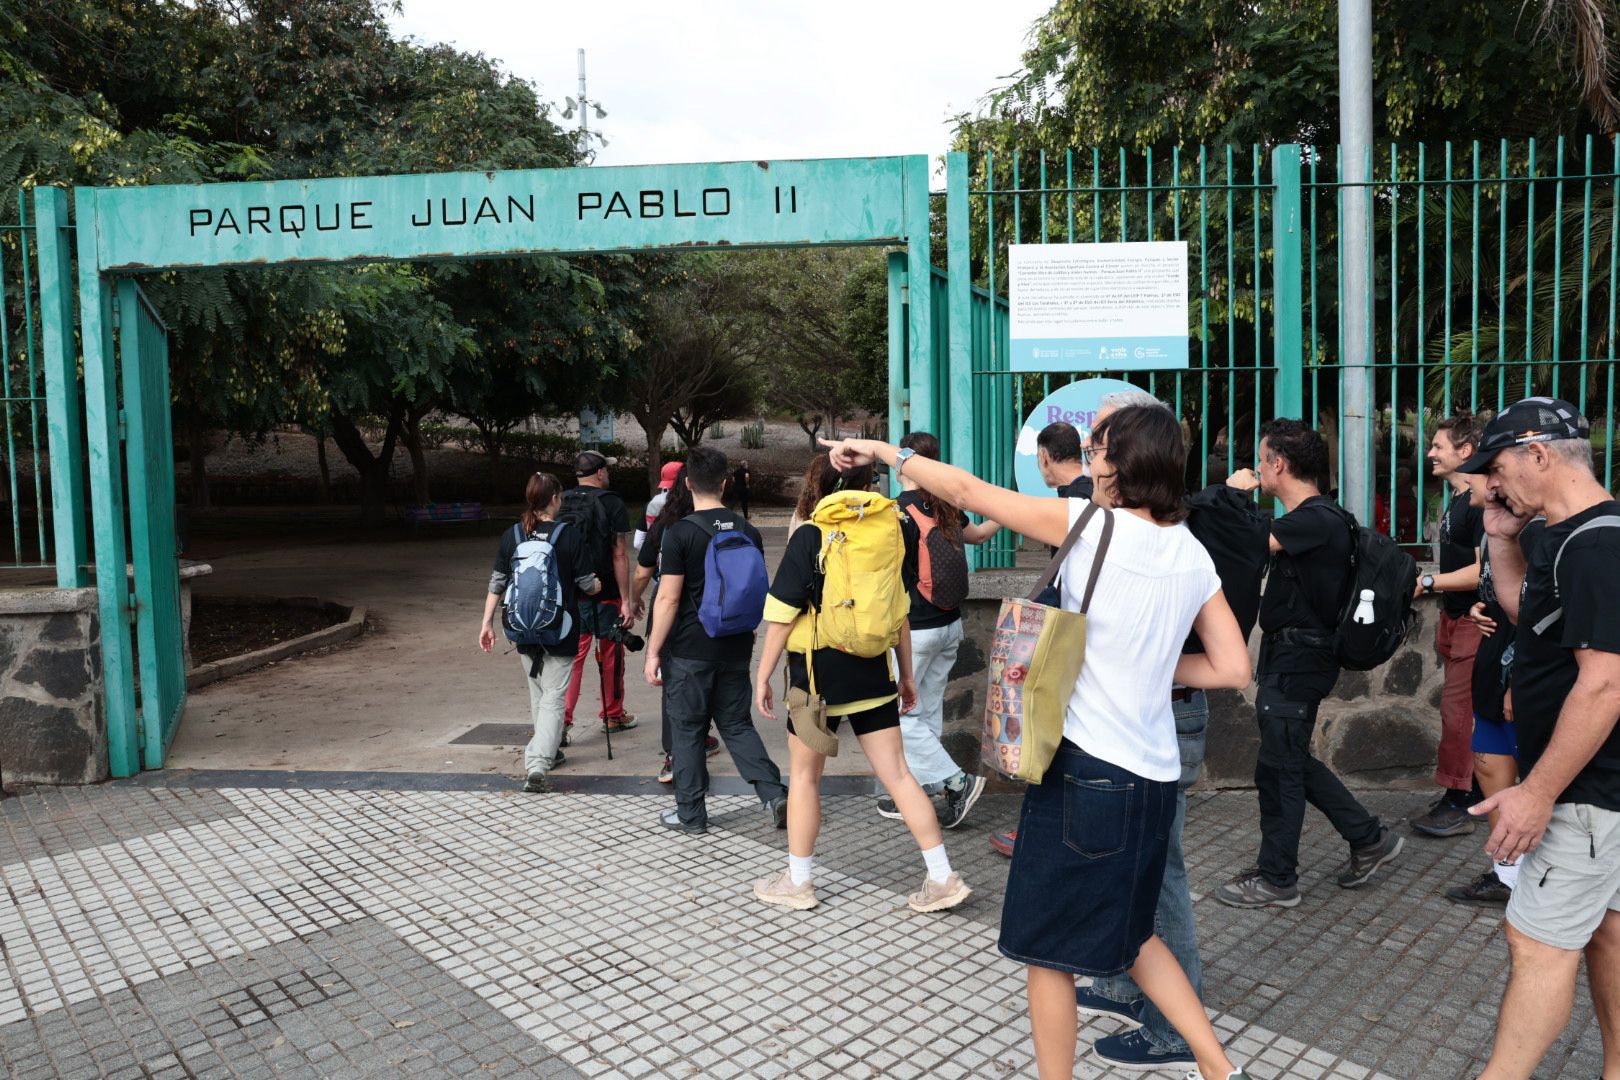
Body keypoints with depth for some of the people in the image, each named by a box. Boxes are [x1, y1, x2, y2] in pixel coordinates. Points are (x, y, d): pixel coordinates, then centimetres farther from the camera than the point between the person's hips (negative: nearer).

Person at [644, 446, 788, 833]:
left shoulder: (680, 533, -13)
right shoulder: (749, 532, 3)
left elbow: (668, 599, -14)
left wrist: (653, 652, -7)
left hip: (689, 652, -5)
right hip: (735, 648, 5)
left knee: (687, 730, 8)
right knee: (737, 724, 16)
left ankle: (690, 814, 17)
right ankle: (774, 795, 5)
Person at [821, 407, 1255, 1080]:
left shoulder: (1092, 524, -13)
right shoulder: (1194, 555, 5)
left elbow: (967, 492, -8)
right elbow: (1232, 669, 6)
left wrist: (886, 452, 4)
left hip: (1086, 765, -7)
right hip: (1155, 774, 7)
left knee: (1048, 947, 9)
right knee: (1127, 933, 26)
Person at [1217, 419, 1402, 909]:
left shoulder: (1319, 520, -20)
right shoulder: (1308, 517, 12)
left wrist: (1236, 492, -13)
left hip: (1297, 661, -10)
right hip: (1286, 654, 10)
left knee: (1277, 767, 1)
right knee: (1293, 761, 19)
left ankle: (1276, 880, 14)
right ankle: (1370, 838, 29)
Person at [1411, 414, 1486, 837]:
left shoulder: (1481, 502, -18)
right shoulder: (1457, 500, 12)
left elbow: (1483, 571, -23)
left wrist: (1426, 581, -22)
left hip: (1474, 622, -9)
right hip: (1455, 618, 9)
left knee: (1457, 708, -5)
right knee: (1467, 709, 15)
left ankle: (1457, 805, 3)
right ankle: (1477, 791, 26)